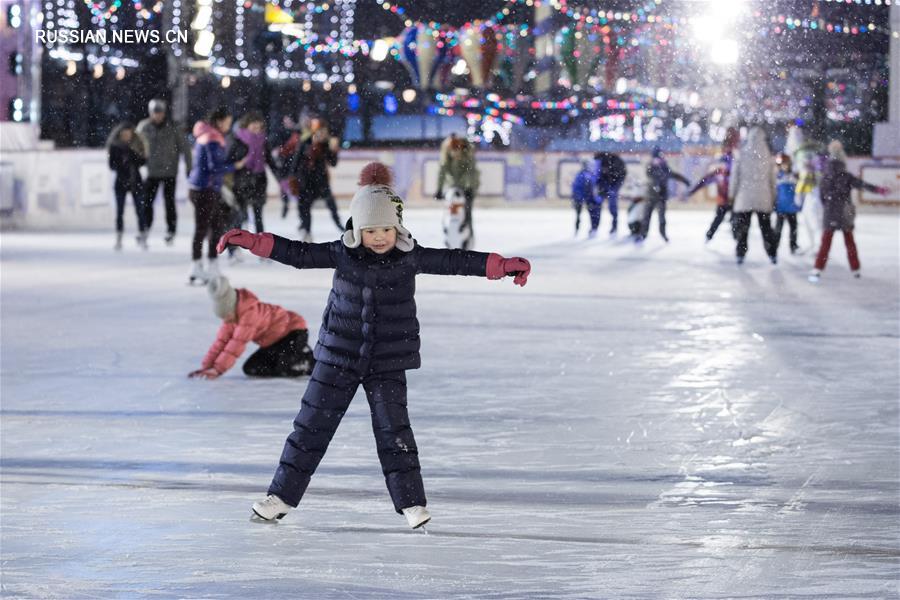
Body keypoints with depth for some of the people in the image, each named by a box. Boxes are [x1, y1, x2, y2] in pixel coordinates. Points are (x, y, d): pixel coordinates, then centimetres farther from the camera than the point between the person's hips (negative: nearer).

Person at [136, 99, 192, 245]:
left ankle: (170, 231, 9)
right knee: (146, 201, -1)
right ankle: (144, 229, 9)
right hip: (151, 171, 2)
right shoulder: (144, 127, -1)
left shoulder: (173, 127, -5)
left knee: (169, 202, 1)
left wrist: (188, 167, -1)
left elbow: (184, 147, 1)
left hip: (169, 171, -2)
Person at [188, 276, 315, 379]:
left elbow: (238, 342, -32)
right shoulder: (231, 312, -2)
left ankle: (310, 361, -3)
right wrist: (206, 367, -9)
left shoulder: (250, 311, -29)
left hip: (294, 331, -10)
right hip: (273, 341, 10)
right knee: (251, 368, -3)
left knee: (285, 368, -34)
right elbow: (222, 340, 0)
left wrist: (217, 369, -32)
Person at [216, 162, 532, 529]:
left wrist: (503, 265, -6)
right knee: (312, 425, 4)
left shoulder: (410, 257, -3)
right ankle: (282, 495, 12)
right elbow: (299, 254, -3)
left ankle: (411, 502, 3)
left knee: (393, 427, -6)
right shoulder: (343, 254, -4)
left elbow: (454, 261, -1)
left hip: (388, 363, -1)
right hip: (338, 357, 1)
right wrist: (252, 241, -12)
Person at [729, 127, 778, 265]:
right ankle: (772, 254, 12)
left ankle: (741, 254, -1)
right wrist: (773, 197, 13)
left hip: (744, 197, -2)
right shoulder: (767, 156, -2)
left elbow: (735, 177, -3)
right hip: (763, 198, 2)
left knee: (742, 227, 4)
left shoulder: (741, 156, -7)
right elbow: (772, 179, 4)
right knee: (766, 226, 12)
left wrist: (732, 195, 6)